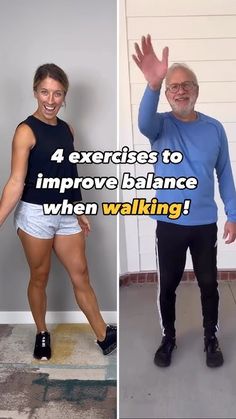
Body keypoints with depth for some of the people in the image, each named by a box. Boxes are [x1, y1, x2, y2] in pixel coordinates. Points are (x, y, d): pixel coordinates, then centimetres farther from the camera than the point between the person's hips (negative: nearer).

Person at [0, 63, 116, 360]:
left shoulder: (66, 129, 7)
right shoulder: (26, 131, -12)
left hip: (66, 214, 6)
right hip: (36, 215, -5)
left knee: (80, 275, 11)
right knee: (39, 278, 11)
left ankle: (104, 336, 21)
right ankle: (42, 334, 32)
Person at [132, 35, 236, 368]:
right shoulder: (160, 125, -6)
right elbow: (144, 122, -32)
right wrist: (153, 84, -52)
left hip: (205, 223, 1)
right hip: (169, 224, -1)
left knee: (209, 284, 14)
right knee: (168, 285, 12)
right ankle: (168, 338, 34)